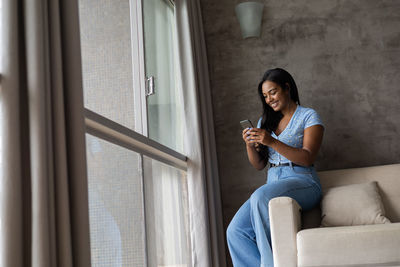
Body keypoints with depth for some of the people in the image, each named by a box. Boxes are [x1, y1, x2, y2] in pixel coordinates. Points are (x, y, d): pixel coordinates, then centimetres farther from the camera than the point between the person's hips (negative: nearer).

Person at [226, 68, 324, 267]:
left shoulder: (308, 116, 5)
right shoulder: (265, 121, 21)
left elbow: (307, 158, -9)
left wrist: (272, 142, -19)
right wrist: (250, 145, -3)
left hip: (302, 182, -5)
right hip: (273, 183, 5)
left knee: (261, 196, -37)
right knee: (235, 232, -20)